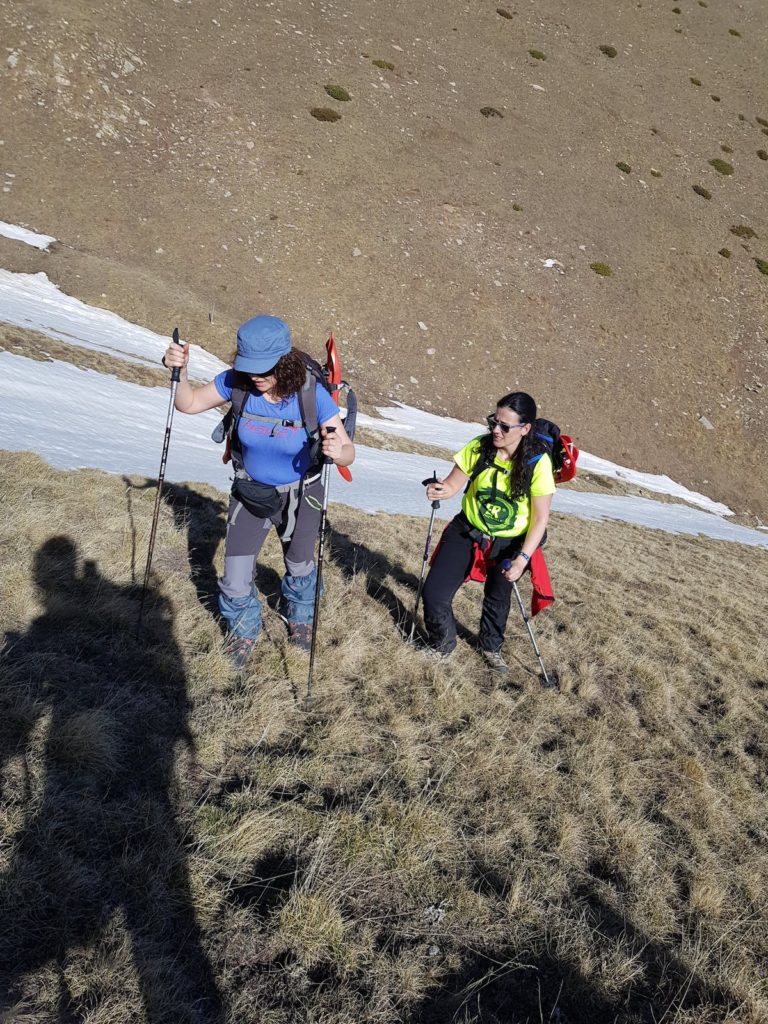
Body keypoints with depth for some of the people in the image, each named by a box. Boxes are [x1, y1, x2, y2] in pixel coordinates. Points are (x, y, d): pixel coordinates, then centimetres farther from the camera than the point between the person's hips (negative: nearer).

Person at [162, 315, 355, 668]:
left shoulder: (313, 395, -29)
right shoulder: (237, 383, -22)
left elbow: (348, 452, -27)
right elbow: (188, 404, -9)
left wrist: (337, 451, -50)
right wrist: (179, 371, -29)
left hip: (299, 495, -1)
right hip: (250, 492, 1)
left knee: (300, 566, 23)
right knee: (236, 581, 2)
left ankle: (301, 616, 56)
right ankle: (244, 628, 35)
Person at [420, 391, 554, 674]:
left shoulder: (538, 463, -21)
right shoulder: (478, 448, -15)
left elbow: (541, 518, -17)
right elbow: (453, 483, -6)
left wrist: (522, 559, -25)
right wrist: (440, 490, -30)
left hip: (509, 544, -1)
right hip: (467, 532, 2)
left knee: (498, 598, 19)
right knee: (434, 594, -6)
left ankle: (491, 647, 50)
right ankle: (443, 643, 26)